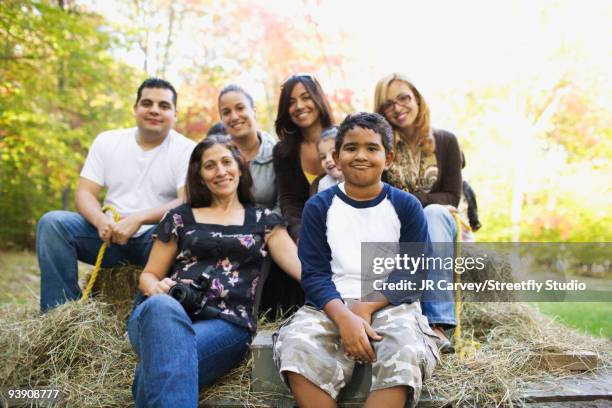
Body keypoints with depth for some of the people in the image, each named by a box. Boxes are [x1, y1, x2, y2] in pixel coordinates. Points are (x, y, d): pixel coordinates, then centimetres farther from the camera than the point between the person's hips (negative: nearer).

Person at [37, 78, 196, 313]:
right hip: (109, 234, 4)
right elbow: (84, 192, 3)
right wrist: (101, 221, -20)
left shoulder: (187, 150, -3)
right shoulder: (107, 141, 8)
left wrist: (138, 218, -28)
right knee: (52, 222, -18)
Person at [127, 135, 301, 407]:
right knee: (161, 306, -39)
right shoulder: (180, 217, 19)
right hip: (166, 313, 1)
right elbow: (149, 275, 21)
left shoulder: (263, 220, 19)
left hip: (228, 322, -1)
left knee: (163, 356, -36)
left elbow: (303, 266, 5)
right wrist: (155, 288, -5)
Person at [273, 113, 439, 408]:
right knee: (295, 348, -30)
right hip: (332, 305, 1)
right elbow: (314, 274, 0)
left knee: (406, 353, -33)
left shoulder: (406, 206, 5)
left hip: (391, 305, 0)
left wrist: (367, 307, -14)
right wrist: (344, 317, -19)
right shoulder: (318, 206, 6)